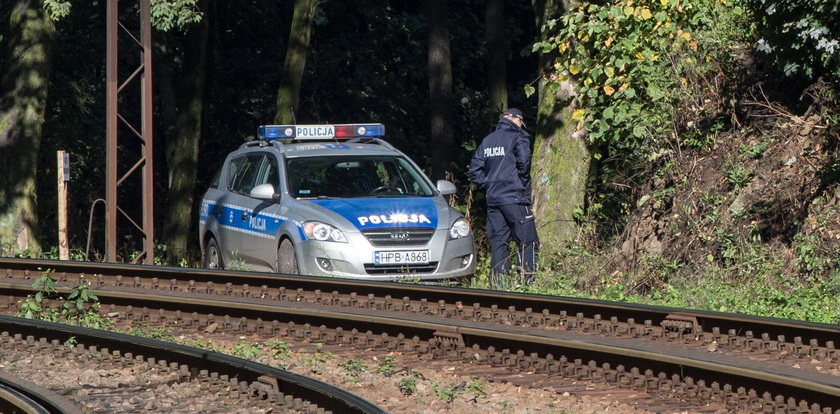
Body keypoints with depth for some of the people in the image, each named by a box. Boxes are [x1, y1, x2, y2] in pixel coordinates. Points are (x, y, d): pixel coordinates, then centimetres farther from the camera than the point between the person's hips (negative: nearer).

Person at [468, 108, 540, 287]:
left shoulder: (488, 140, 15)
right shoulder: (518, 137, -4)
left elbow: (474, 169, 12)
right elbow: (523, 160, -19)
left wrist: (487, 186, 13)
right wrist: (523, 181, -4)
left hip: (492, 198, 6)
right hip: (514, 197, -6)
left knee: (498, 242, 8)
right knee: (527, 241, -2)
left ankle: (497, 283, 4)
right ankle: (527, 280, -9)